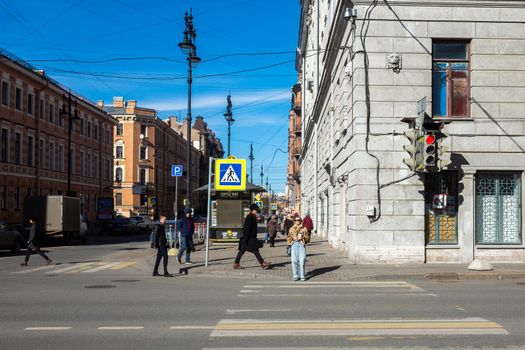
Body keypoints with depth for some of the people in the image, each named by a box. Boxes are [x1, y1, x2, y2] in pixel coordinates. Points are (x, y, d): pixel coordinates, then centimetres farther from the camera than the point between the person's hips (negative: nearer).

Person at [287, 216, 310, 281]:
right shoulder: (291, 229, 16)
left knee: (302, 261, -9)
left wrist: (303, 238, -7)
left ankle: (302, 276, -1)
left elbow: (307, 238, 10)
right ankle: (295, 276, 1)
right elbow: (289, 238, 16)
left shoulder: (304, 229, 11)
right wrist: (292, 238, -3)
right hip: (294, 244, 1)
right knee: (294, 260, -6)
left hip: (301, 244, -1)